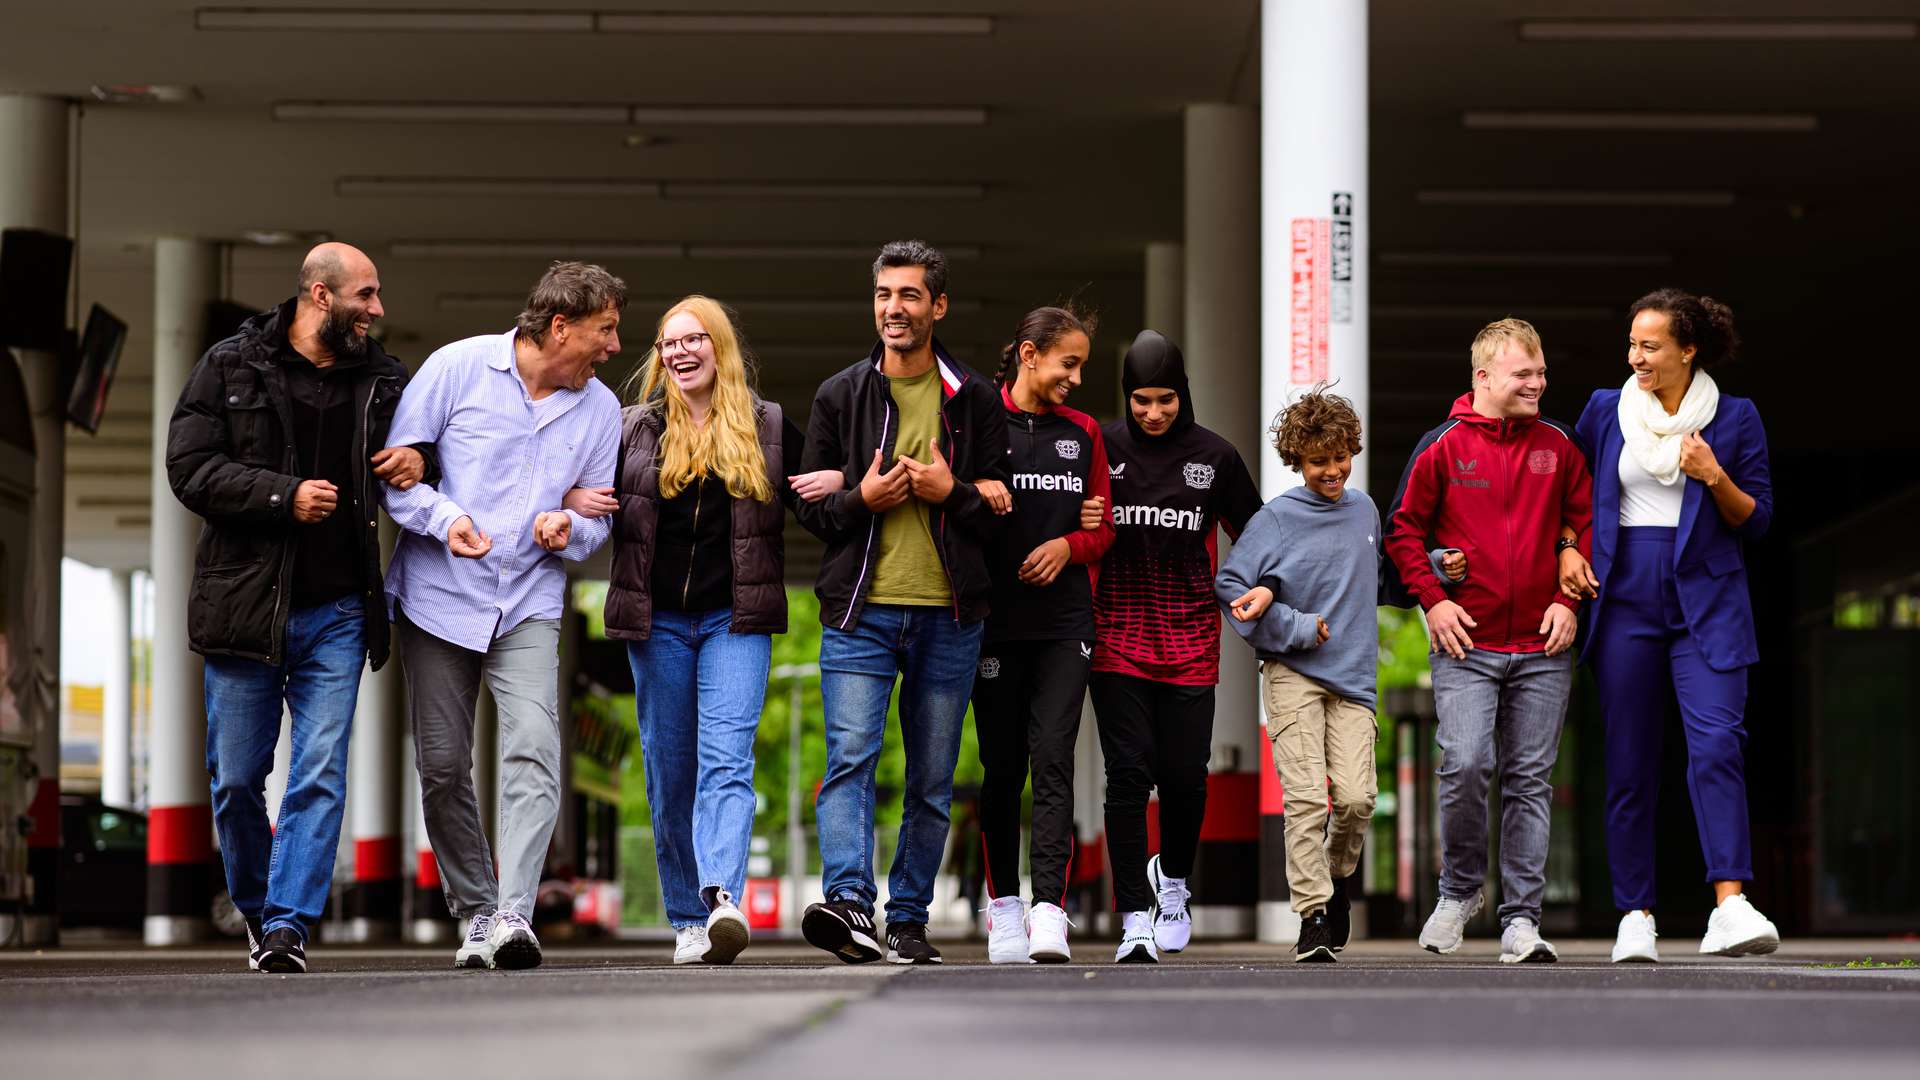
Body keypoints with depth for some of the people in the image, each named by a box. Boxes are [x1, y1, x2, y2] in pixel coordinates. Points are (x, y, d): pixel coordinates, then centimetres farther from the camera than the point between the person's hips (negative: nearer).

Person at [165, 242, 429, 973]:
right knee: (237, 780, 5)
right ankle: (255, 910, 25)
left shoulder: (382, 381, 9)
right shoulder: (231, 367, 0)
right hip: (244, 605, -2)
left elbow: (429, 434, 24)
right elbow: (189, 467, -7)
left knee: (321, 774, -9)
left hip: (336, 612, 2)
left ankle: (288, 925, -8)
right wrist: (285, 495, -16)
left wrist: (421, 460, 0)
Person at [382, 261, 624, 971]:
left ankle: (512, 916, -25)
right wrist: (444, 518, -19)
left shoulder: (601, 409, 8)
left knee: (533, 752, -19)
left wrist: (570, 531, -9)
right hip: (438, 596, -1)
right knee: (443, 766, 3)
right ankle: (475, 913, 18)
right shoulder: (459, 367, -4)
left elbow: (600, 513, 14)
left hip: (529, 606, 2)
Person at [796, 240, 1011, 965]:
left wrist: (952, 493, -12)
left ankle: (908, 922, 13)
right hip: (860, 610, -1)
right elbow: (807, 505, 10)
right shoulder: (839, 396, 8)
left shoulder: (975, 401, 8)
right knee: (850, 758, -18)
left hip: (949, 615, 1)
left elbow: (1004, 511, 8)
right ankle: (850, 904, -29)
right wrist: (860, 499, -10)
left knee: (933, 781, 5)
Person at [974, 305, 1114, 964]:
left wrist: (1068, 545, -5)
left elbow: (1103, 531, 14)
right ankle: (1003, 906, 17)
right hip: (996, 619, -2)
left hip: (1065, 620, 2)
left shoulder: (1083, 432, 12)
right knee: (1002, 766, 5)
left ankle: (1049, 911, -17)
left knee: (1053, 761, -10)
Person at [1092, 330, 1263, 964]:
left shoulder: (1215, 457, 5)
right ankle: (1136, 921, -6)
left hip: (1190, 638, 1)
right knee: (1129, 772, -8)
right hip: (1117, 636, -1)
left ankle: (1173, 884, 30)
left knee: (1185, 774, 1)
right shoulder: (1103, 447, 2)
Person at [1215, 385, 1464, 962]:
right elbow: (1229, 587, -8)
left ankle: (1338, 876, 21)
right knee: (1306, 797, -10)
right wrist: (1295, 628, -10)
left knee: (1356, 796, -9)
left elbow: (1383, 582, 23)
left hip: (1353, 678, 3)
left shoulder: (1364, 509, 11)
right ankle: (1313, 917, -4)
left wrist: (1437, 570, 8)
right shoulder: (1276, 519, -5)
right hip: (1292, 675, -3)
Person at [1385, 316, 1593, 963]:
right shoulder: (1443, 447, 1)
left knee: (1530, 781, 3)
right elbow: (1404, 528, 7)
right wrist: (1433, 599, -4)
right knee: (1465, 765, -16)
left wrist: (1570, 600, 1)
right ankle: (1459, 889, 9)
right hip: (1466, 645, -2)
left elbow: (1588, 524, 13)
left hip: (1542, 647, 2)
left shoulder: (1559, 448, 7)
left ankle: (1521, 921, 8)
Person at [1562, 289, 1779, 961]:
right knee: (1629, 760, 2)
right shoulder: (1605, 411, 8)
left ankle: (1730, 906, -24)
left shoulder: (1735, 418, 3)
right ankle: (1634, 917, 7)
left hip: (1707, 603, -2)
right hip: (1624, 602, 2)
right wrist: (1568, 550, 4)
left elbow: (1757, 521, 5)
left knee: (1717, 742, -18)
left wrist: (1714, 478, -12)